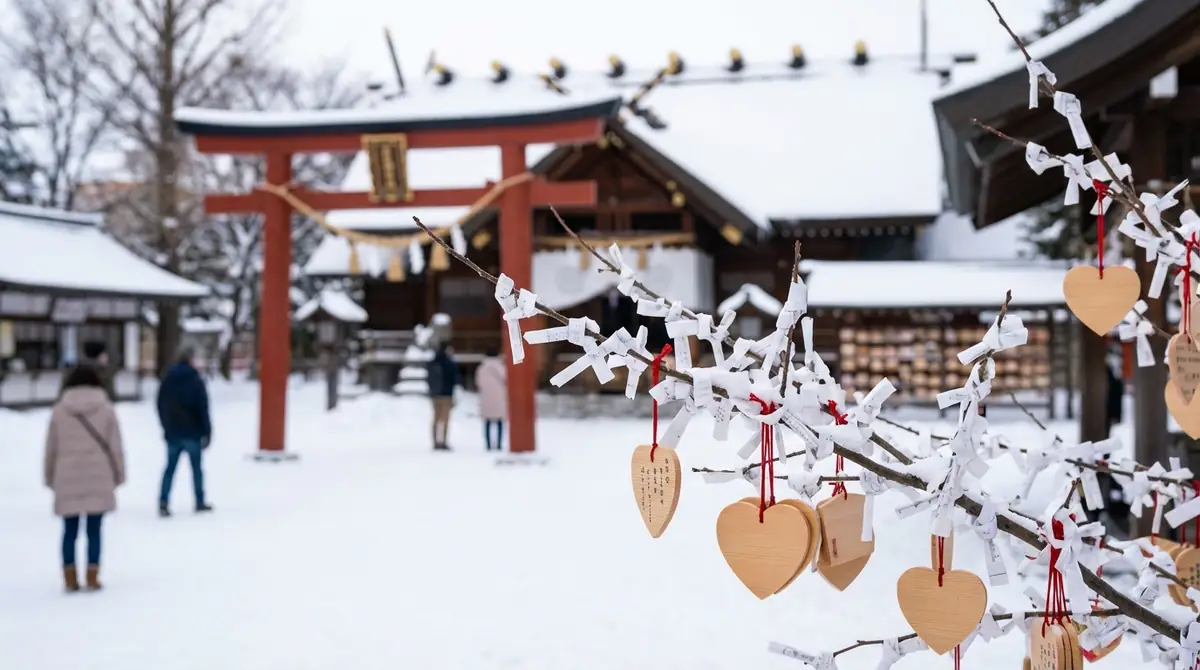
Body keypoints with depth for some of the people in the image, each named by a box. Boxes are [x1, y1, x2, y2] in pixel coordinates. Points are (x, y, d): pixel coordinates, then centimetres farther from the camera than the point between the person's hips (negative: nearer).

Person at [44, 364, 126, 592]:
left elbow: (50, 447, 7)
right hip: (98, 477, -1)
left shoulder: (59, 409, 4)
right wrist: (118, 474, 10)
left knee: (70, 530, 8)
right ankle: (92, 578, 1)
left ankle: (70, 579, 9)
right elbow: (115, 445, 1)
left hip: (67, 478, 1)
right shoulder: (105, 408, 1)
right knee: (94, 530, 2)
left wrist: (50, 477, 16)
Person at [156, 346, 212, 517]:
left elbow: (161, 407, 13)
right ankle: (200, 502, 13)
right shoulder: (196, 381, -9)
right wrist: (207, 432, -7)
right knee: (196, 467, 7)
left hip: (172, 432, 4)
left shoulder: (166, 381, 6)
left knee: (170, 468, 5)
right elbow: (203, 408, -11)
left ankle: (163, 502, -8)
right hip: (192, 432, -4)